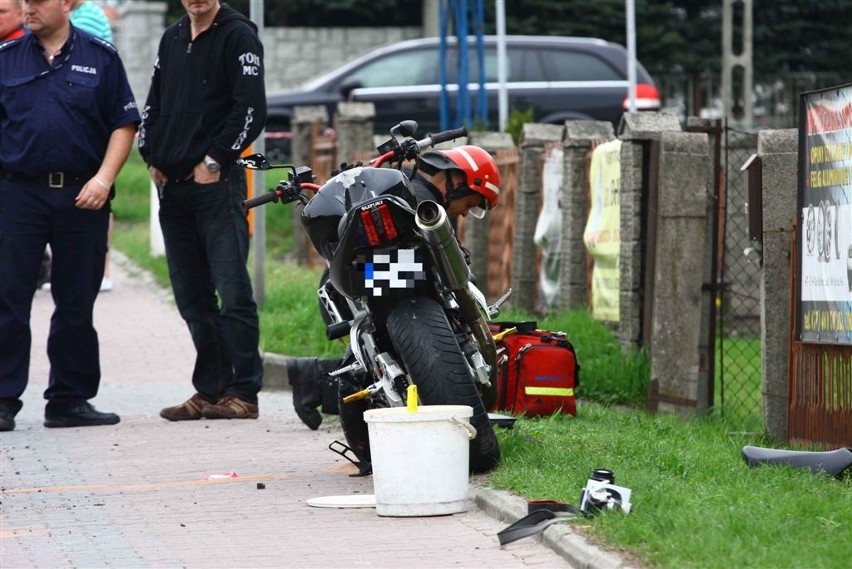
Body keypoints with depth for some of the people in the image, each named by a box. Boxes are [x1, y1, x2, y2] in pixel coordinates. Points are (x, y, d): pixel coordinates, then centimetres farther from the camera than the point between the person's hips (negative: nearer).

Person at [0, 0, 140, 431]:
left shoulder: (101, 58, 5)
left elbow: (123, 124, 4)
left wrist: (104, 178, -8)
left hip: (82, 197, 0)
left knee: (76, 306, 7)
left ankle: (69, 400, 16)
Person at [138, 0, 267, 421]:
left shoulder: (237, 36, -3)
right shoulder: (172, 39, 19)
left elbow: (251, 109, -11)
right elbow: (153, 105, 24)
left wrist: (215, 161, -12)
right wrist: (152, 157, 10)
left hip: (218, 183, -7)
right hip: (172, 185, 7)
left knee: (232, 292, -9)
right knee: (192, 297, 8)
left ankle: (243, 392, -8)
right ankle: (210, 390, 13)